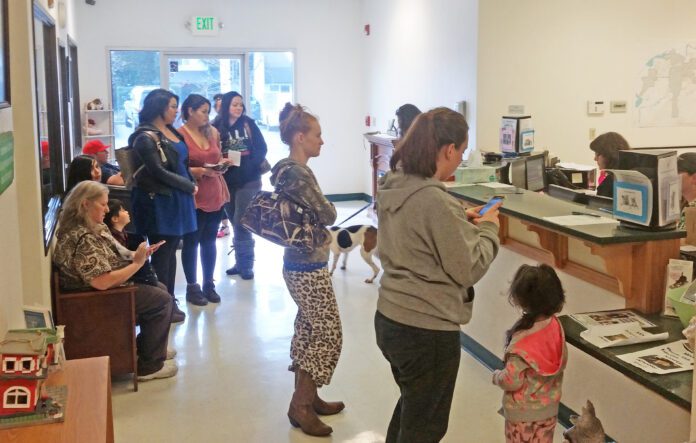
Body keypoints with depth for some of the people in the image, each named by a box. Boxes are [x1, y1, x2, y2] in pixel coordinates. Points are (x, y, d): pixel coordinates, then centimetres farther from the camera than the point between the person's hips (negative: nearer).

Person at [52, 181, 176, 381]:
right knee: (163, 300, -8)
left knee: (159, 288, 16)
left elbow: (110, 259, 12)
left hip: (110, 288, 10)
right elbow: (102, 282, -32)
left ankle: (146, 346, 28)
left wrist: (138, 255, -4)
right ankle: (150, 365, 2)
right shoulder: (82, 238, -28)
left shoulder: (93, 228, 4)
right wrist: (137, 263, -22)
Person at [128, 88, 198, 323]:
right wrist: (190, 186, -10)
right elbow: (159, 172, -16)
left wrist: (191, 184, 3)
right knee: (162, 253, -1)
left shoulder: (172, 132, 14)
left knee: (171, 251, 13)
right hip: (159, 202, -8)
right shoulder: (146, 137, -12)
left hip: (177, 200, 8)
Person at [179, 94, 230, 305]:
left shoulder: (213, 132, 10)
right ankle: (192, 287, 12)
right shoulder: (180, 135, -10)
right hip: (193, 196, -5)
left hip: (215, 194, 6)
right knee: (191, 242, 4)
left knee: (209, 240, 11)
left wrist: (222, 164, 0)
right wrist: (200, 171, -21)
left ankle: (209, 284, 21)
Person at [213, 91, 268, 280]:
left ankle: (245, 264, 5)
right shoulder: (217, 128, 1)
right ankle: (241, 262, 22)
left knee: (241, 223, -5)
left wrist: (252, 165, -16)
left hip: (248, 181, -2)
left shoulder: (248, 124, -1)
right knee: (236, 223, 11)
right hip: (227, 182, 3)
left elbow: (261, 148, -3)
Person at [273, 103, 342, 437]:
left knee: (308, 331, 17)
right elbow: (328, 215, -18)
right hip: (309, 267, -10)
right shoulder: (299, 173, -22)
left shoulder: (287, 169, 9)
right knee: (328, 335, 0)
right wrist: (324, 206, 1)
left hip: (299, 263, 10)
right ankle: (300, 405, 8)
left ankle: (308, 397, 29)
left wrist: (312, 209, -2)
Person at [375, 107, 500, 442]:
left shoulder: (392, 188, 1)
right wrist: (487, 229, -3)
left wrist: (462, 221, 8)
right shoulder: (436, 201, -25)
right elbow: (467, 270, -18)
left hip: (390, 320, 8)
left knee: (411, 409, 30)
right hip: (427, 330, -8)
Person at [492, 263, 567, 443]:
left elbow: (512, 381, -26)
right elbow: (562, 362, 6)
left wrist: (496, 376, -6)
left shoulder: (523, 337, -29)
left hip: (522, 410, -6)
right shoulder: (555, 325, -9)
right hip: (549, 406, 6)